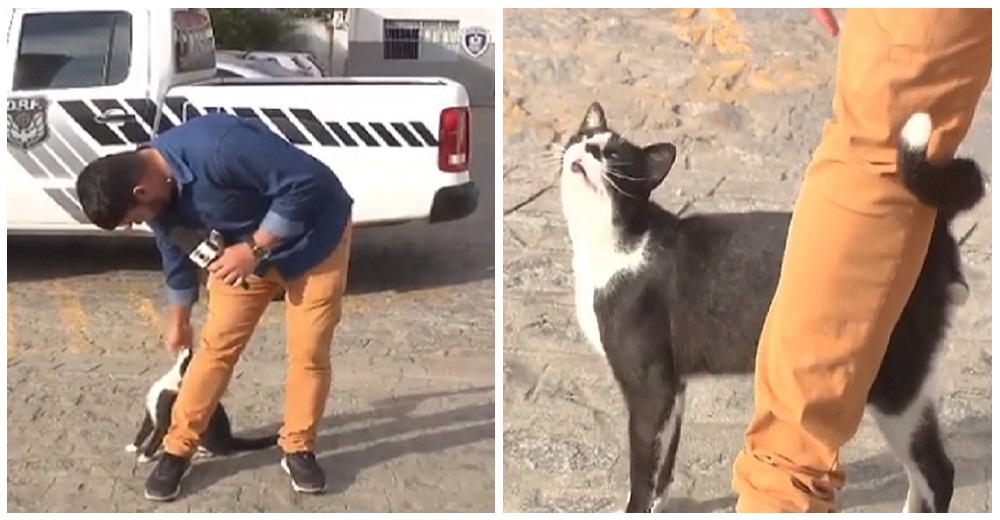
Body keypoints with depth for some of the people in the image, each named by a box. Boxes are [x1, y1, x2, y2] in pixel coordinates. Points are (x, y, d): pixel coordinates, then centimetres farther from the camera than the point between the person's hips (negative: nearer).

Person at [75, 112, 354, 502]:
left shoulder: (217, 149, -37)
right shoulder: (157, 190, -10)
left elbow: (308, 181, -34)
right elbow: (176, 256, 9)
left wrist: (255, 248, -30)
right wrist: (178, 323, 22)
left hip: (314, 235, -6)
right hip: (248, 248, 6)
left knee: (308, 351, -4)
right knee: (217, 344, 1)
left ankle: (298, 449, 15)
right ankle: (177, 449, 13)